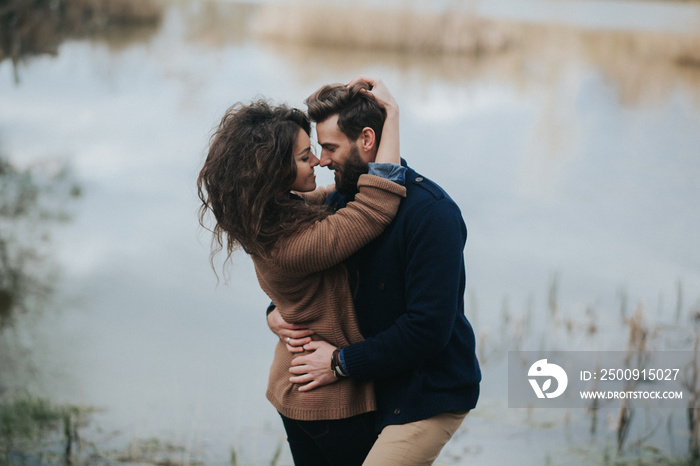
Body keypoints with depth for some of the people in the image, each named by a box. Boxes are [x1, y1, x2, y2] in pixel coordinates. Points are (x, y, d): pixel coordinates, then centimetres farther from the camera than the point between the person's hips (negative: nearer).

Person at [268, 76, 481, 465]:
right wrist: (277, 310, -3)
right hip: (381, 387, 9)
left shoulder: (431, 211, -22)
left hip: (430, 395, -9)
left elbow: (429, 327, -26)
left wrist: (343, 362, -20)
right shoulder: (342, 200, 5)